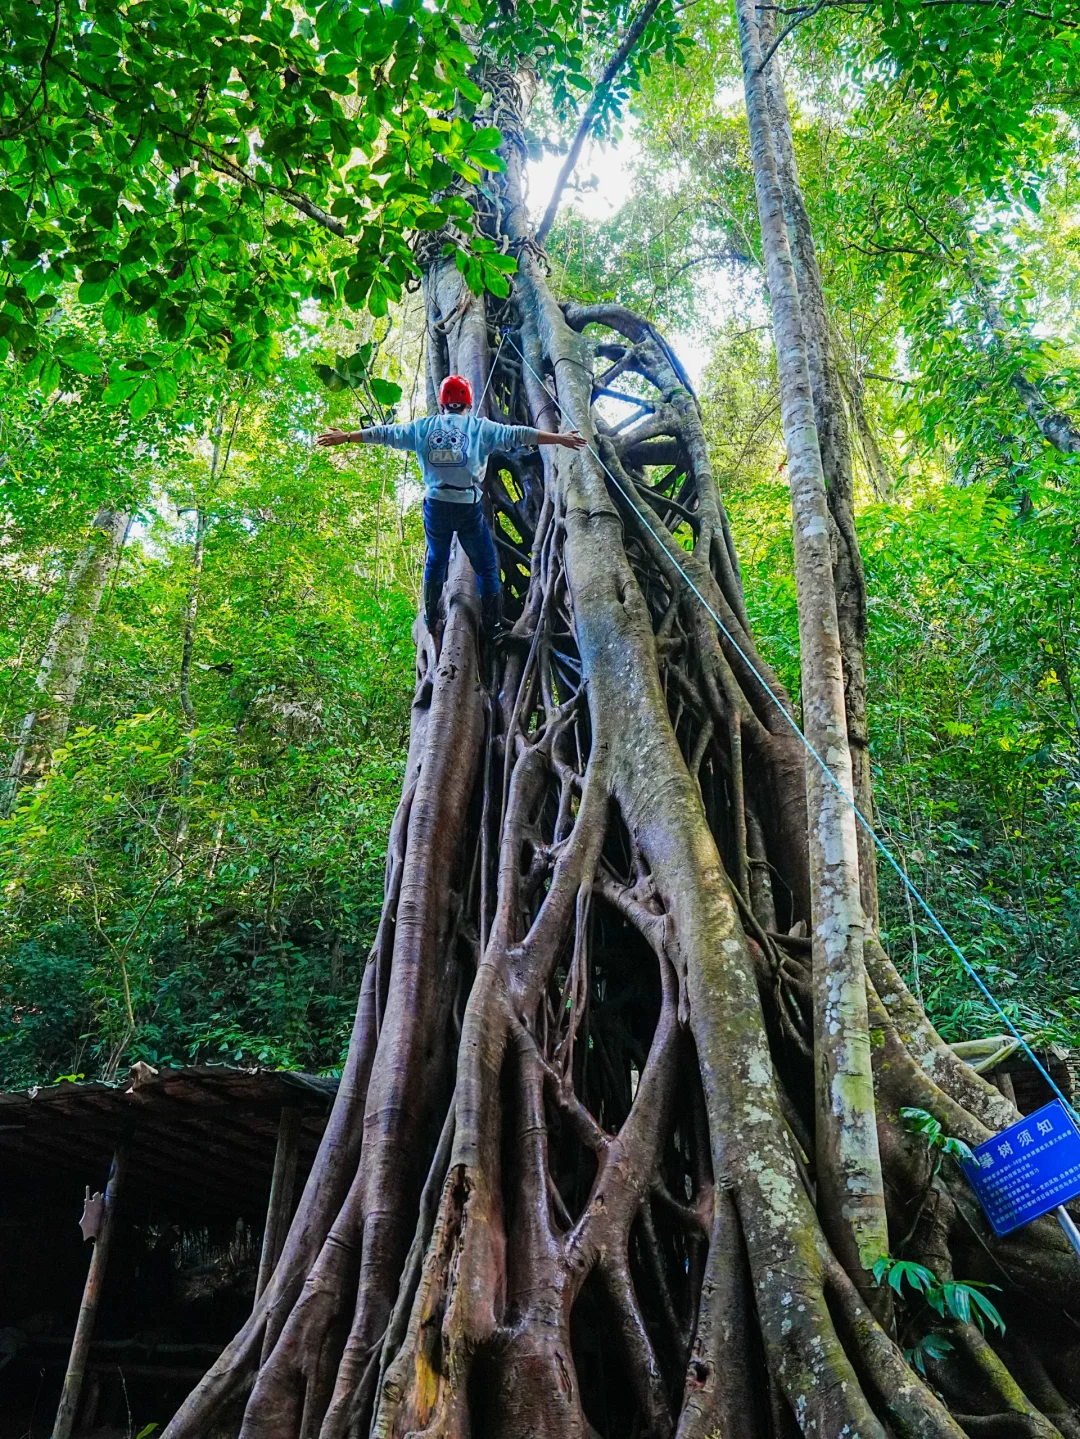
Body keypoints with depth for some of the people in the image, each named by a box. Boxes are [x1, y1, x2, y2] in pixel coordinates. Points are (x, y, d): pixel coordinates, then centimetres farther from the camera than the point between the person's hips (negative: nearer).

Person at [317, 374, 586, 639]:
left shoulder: (423, 426, 8)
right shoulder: (480, 427, 0)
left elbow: (384, 433, 13)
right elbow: (518, 435, -3)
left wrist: (345, 436, 24)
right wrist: (560, 439, 0)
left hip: (435, 505, 3)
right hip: (469, 506, -3)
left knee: (435, 561, 24)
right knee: (486, 568, 9)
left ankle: (431, 621, 29)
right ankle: (493, 629, 11)